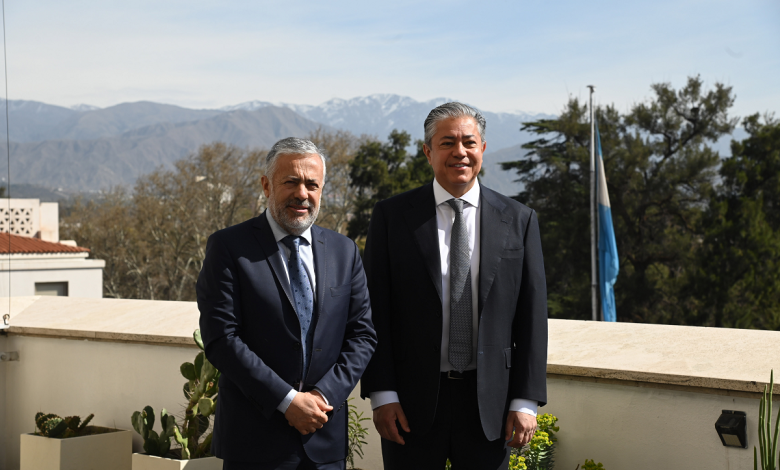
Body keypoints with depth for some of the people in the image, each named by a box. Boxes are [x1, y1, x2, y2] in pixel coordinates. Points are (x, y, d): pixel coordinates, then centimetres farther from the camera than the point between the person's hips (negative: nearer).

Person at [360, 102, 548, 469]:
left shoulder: (518, 220, 3)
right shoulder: (391, 216, 0)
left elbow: (532, 316, 2)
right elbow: (375, 312, -2)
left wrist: (525, 400, -3)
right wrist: (381, 394, -7)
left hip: (488, 402, 1)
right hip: (412, 401, -1)